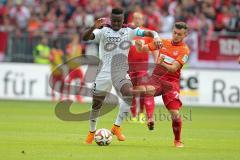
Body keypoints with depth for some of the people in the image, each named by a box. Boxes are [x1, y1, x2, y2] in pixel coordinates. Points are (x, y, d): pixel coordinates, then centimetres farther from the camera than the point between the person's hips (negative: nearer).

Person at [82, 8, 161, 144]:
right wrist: (94, 27, -38)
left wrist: (156, 37, -28)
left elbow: (148, 33, -4)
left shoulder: (129, 31, 1)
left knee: (130, 94, -26)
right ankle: (92, 132, 29)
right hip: (104, 73, -1)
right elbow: (86, 38, -19)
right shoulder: (103, 31, -5)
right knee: (96, 104, 6)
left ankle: (117, 126, -13)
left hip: (121, 74, 1)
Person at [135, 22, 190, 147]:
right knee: (150, 90, -38)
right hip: (157, 78, 2)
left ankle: (177, 141, 11)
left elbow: (173, 68, -15)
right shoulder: (163, 42, 9)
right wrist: (139, 45, -9)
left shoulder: (184, 50, -3)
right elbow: (142, 49, 15)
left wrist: (162, 63, -34)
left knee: (175, 114, -10)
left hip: (172, 82, -2)